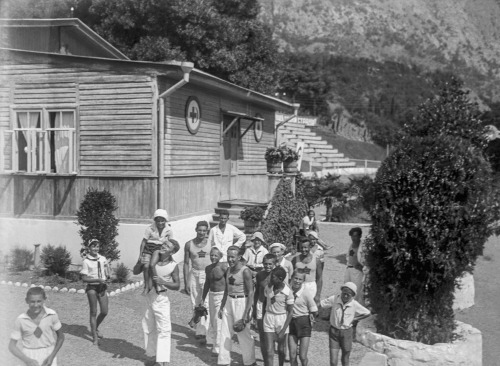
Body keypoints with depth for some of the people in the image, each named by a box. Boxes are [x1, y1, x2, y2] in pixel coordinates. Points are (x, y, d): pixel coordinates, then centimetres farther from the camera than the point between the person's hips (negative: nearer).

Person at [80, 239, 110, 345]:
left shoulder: (103, 259, 5)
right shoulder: (86, 261, -8)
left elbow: (107, 274, 16)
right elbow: (84, 278, -11)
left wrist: (107, 277, -6)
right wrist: (98, 280, -20)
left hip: (102, 287, 4)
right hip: (92, 287, -4)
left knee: (104, 312, 5)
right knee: (93, 312, 1)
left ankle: (95, 328, 32)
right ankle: (95, 337, 8)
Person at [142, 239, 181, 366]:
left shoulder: (173, 266, -12)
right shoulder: (154, 256, -5)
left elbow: (177, 285, -6)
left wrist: (163, 282, -22)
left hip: (161, 297, -4)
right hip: (149, 295, 4)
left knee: (163, 329, -7)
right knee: (148, 327, 14)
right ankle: (152, 353, 29)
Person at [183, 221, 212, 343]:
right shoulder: (189, 244, 2)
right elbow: (186, 264, 6)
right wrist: (186, 282, 4)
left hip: (208, 275, -2)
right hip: (194, 275, 2)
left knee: (206, 304, -11)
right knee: (196, 304, 8)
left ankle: (202, 332, -12)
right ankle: (199, 330, 22)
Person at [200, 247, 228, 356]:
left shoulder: (224, 267, -13)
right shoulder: (208, 268, 8)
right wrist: (203, 298, 20)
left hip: (222, 295, -7)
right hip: (212, 295, 7)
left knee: (219, 321, -7)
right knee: (212, 321, 15)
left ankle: (218, 347, 0)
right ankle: (214, 342, 31)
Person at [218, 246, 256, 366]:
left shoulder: (245, 271, -15)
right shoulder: (228, 270, 7)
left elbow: (251, 293, -16)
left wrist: (247, 313, -19)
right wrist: (221, 307, 15)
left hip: (241, 302, -7)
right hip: (229, 302, 7)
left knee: (244, 335, 2)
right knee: (225, 334, 8)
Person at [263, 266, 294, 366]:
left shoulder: (288, 292, -17)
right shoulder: (268, 287, -6)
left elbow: (290, 312, -11)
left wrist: (283, 331, -13)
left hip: (282, 319, -2)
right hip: (268, 318, 2)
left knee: (281, 349, 13)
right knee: (269, 351, -5)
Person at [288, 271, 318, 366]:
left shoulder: (306, 294, -14)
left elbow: (315, 312, -6)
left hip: (304, 323, -3)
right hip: (291, 323, 3)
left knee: (303, 356, -4)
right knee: (292, 356, 1)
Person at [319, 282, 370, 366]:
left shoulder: (354, 304, -12)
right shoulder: (334, 299, -14)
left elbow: (367, 313, 2)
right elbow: (320, 304, -11)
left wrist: (353, 320, -2)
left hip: (347, 332, 1)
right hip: (334, 332, 0)